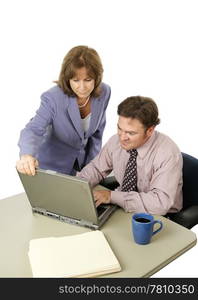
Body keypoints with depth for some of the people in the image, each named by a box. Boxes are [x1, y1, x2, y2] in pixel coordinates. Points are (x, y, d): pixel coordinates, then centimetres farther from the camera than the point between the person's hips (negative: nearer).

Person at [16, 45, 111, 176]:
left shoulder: (104, 92, -12)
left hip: (85, 162, 3)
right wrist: (26, 155, -52)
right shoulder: (53, 98, -26)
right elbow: (34, 129, -31)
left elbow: (97, 132, -1)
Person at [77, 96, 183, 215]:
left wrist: (112, 196, -30)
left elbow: (160, 204, -32)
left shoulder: (168, 154, -24)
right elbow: (96, 168, 8)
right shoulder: (116, 141, -8)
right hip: (122, 209, 5)